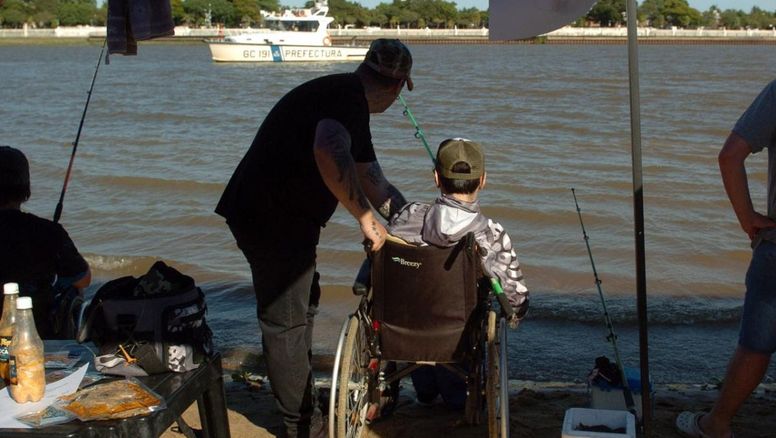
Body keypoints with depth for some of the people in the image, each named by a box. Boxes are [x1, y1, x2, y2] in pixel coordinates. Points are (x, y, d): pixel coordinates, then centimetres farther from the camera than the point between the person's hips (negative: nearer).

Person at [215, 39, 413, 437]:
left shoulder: (342, 96, 17)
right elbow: (329, 153, -37)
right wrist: (366, 219, -28)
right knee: (286, 322, 1)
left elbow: (373, 183, 23)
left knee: (301, 304, 23)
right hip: (274, 222, -11)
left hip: (266, 215, 11)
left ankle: (302, 403, 39)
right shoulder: (347, 95, -16)